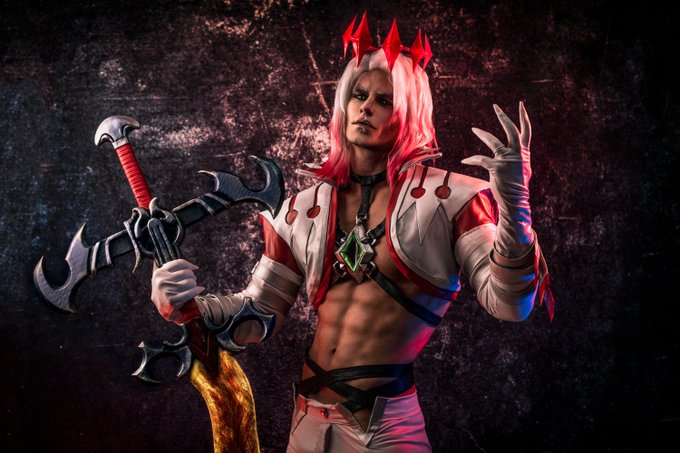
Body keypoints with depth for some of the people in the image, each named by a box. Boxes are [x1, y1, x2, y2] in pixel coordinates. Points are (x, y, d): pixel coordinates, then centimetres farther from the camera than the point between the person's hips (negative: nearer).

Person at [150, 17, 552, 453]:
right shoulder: (305, 207, 4)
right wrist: (189, 306, -10)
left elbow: (508, 303, -14)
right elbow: (260, 311, 8)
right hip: (309, 417, 5)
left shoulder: (448, 196, -7)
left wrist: (514, 209, -30)